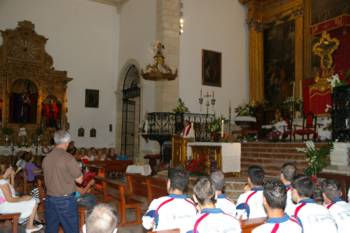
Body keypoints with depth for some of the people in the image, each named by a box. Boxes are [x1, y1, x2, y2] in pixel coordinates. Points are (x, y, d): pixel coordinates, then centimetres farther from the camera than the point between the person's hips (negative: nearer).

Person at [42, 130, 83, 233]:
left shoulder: (46, 158, 3)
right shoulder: (68, 158, -15)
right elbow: (79, 180, -9)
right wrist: (78, 169, 9)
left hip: (49, 198, 6)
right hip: (65, 200, -6)